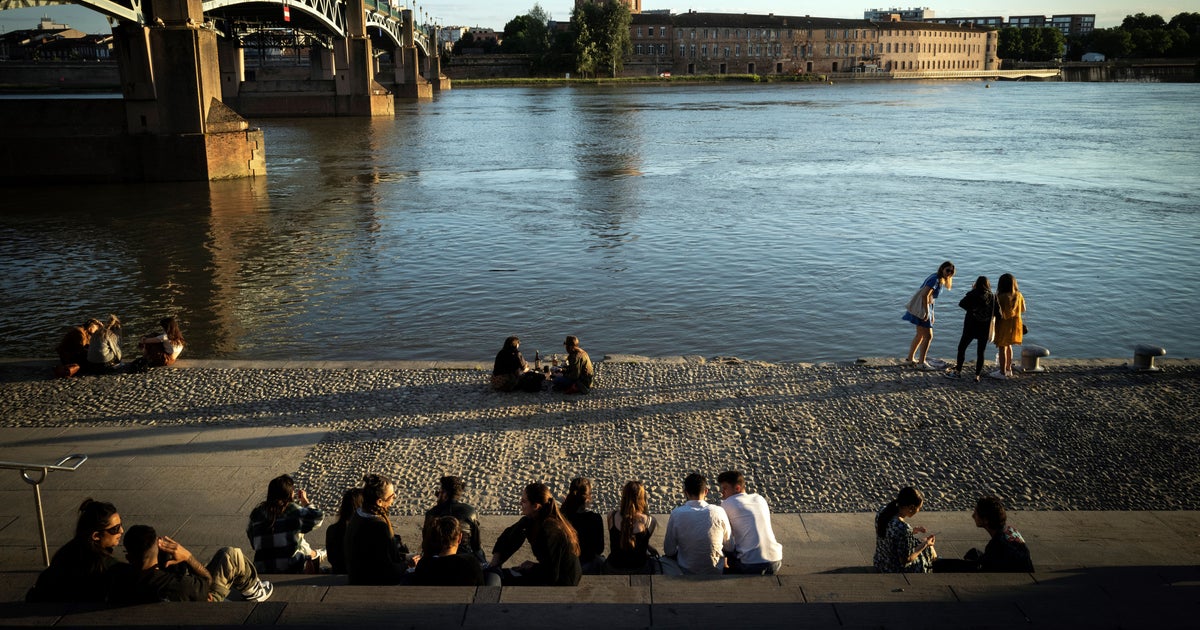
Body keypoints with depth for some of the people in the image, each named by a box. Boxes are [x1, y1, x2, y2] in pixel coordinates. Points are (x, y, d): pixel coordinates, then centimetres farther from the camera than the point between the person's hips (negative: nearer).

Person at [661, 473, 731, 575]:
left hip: (686, 572, 0)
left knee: (665, 559, 31)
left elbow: (669, 551, -8)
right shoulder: (719, 512, -14)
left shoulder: (676, 514, -16)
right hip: (716, 571, 0)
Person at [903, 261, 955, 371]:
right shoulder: (935, 280, -20)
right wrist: (926, 312, -23)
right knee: (928, 336, -6)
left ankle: (910, 359, 28)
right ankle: (921, 363, 2)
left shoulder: (941, 280, 11)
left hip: (925, 307, 10)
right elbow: (924, 295, -26)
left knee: (920, 335, 19)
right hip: (920, 308, -10)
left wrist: (932, 314, 17)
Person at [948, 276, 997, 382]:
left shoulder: (972, 295, -10)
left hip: (971, 327, -2)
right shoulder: (992, 297, -5)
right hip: (985, 329, 2)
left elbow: (961, 304, -3)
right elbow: (995, 313, -3)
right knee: (980, 352, 8)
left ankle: (958, 371, 14)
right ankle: (977, 375, 7)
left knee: (961, 348, 12)